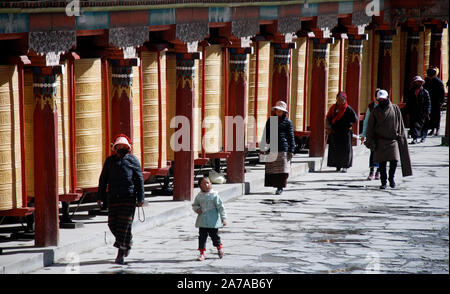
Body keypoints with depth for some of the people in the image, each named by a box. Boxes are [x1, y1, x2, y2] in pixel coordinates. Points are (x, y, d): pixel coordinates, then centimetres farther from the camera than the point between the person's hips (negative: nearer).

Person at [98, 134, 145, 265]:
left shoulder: (133, 160, 5)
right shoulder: (110, 161, 14)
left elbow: (139, 179, 4)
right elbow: (103, 179, 17)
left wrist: (140, 198, -3)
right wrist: (101, 196, 9)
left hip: (128, 197, -4)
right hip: (113, 198, 4)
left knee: (124, 224, -8)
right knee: (112, 223, 1)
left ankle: (121, 254, -6)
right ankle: (128, 241, 28)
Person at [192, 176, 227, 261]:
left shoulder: (214, 195, -6)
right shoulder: (199, 196, 4)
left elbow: (220, 207, -4)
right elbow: (194, 205, 18)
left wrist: (223, 218, -7)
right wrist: (197, 209, -5)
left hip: (213, 221, -3)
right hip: (202, 221, 3)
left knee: (214, 235, 10)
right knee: (202, 237, 0)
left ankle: (219, 248, 36)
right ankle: (202, 253, 6)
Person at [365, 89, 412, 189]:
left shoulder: (395, 109, 6)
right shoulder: (375, 111, 4)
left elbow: (400, 125, 13)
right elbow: (370, 127, 5)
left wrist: (400, 136, 7)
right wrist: (371, 142, -2)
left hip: (393, 140, 0)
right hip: (380, 141, 0)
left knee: (394, 160, -11)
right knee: (382, 163, 0)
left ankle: (391, 177, 14)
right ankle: (383, 181, 12)